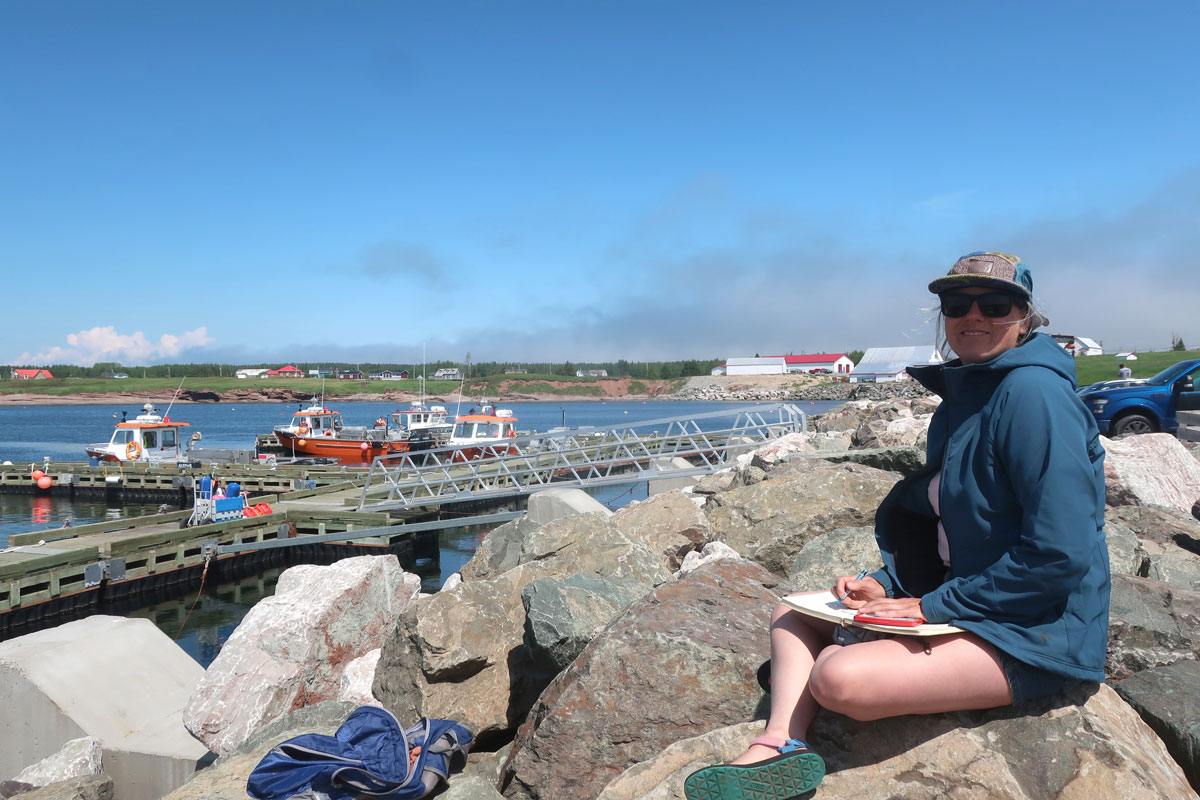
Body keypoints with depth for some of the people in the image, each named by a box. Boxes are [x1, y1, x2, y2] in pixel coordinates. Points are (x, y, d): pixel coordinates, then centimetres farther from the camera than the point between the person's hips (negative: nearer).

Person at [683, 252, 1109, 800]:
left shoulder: (1032, 392, -18)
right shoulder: (960, 399, 11)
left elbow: (1061, 555, -24)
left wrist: (931, 606, -18)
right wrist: (884, 586, 1)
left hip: (1032, 635, -10)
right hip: (960, 604, 10)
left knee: (838, 677, -31)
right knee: (793, 615, 7)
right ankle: (780, 745, -14)